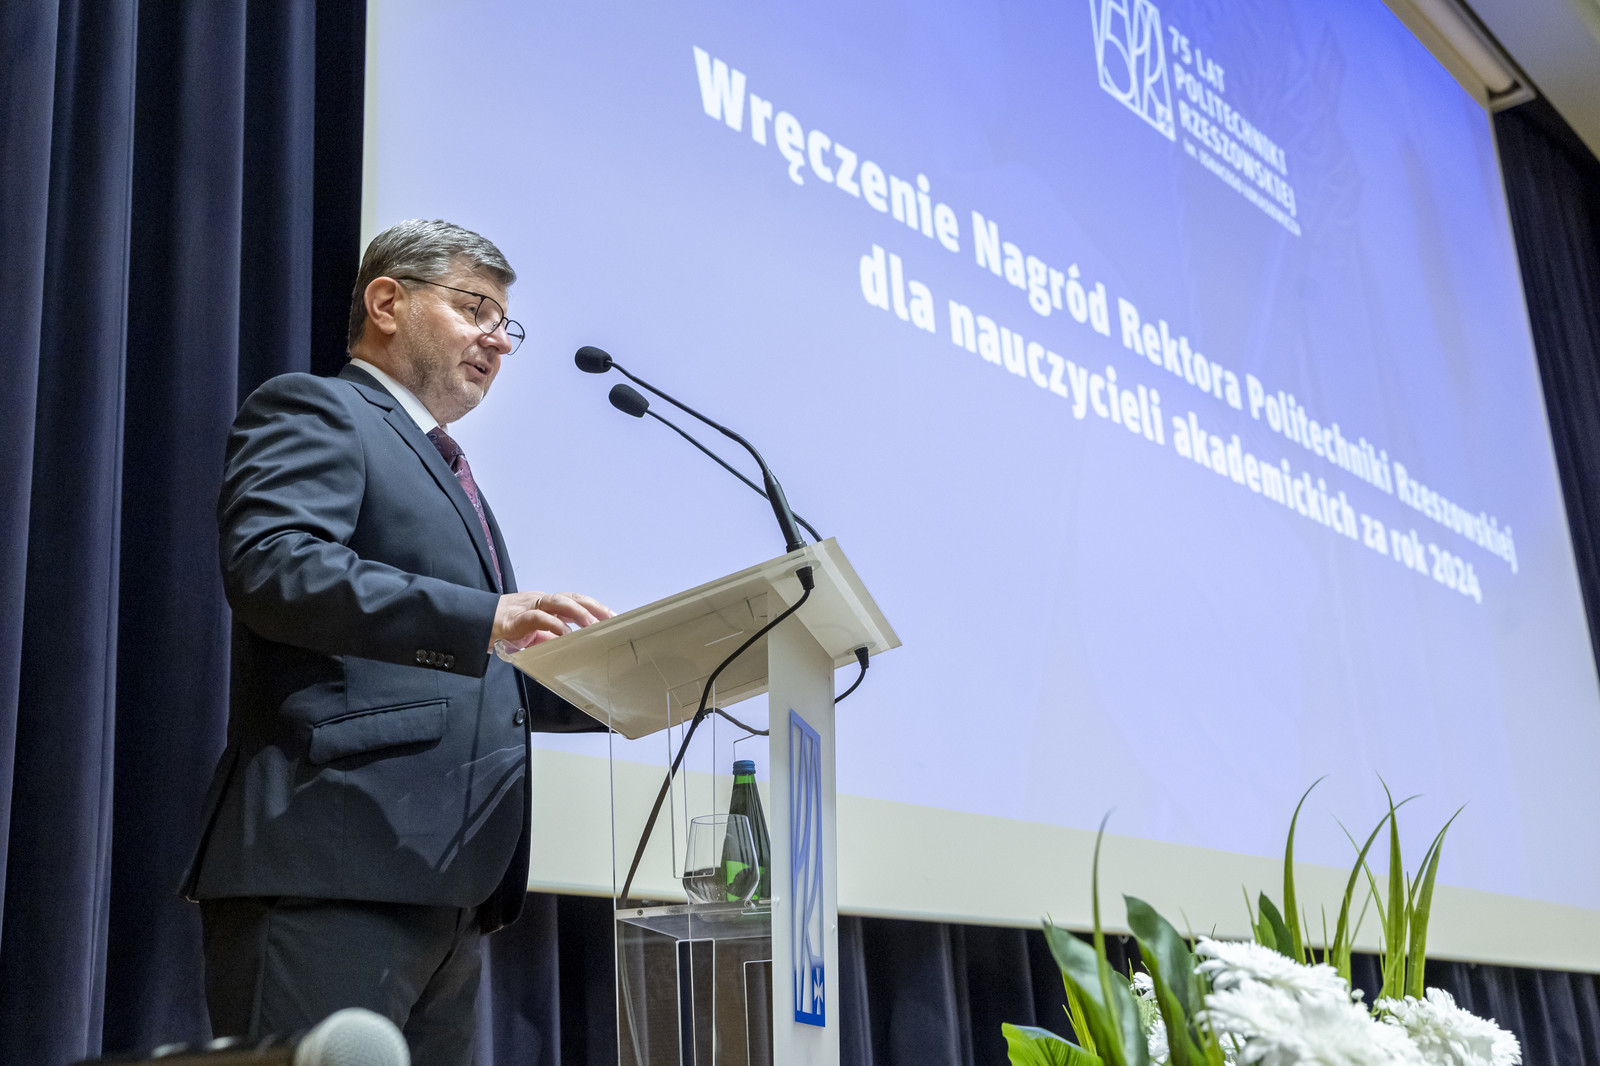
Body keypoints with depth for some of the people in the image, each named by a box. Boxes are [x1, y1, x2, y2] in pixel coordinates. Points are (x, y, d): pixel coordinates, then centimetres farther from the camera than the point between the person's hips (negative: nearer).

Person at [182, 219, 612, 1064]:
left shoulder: (449, 472, 29)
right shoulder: (313, 410, 2)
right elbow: (272, 564, -17)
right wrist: (486, 617, -26)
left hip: (445, 884, 9)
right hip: (331, 871, -9)